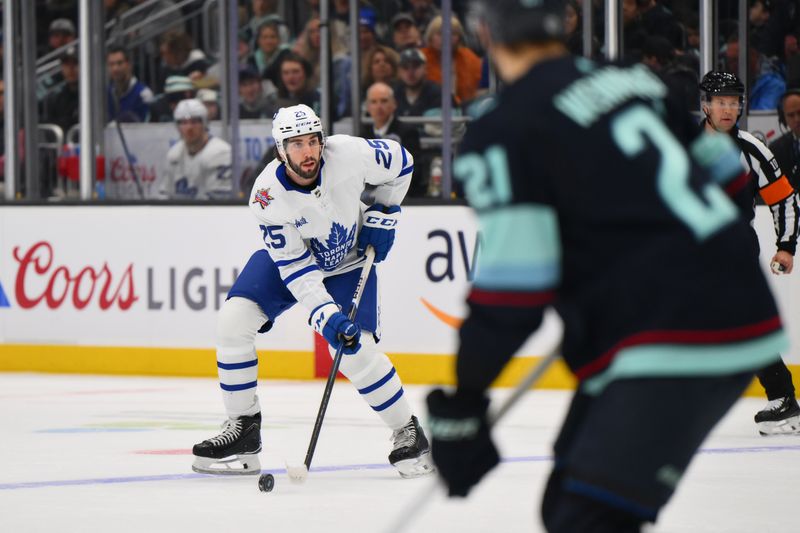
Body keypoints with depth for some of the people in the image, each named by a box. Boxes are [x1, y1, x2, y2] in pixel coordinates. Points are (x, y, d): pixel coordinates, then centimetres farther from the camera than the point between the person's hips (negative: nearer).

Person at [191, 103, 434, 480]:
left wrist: (381, 215, -8)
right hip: (287, 255, 1)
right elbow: (295, 267, -28)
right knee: (234, 319, -15)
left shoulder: (349, 154, -29)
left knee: (356, 353, -16)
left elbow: (400, 162, -6)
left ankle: (408, 434, 3)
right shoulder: (268, 195, -29)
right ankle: (243, 430, -3)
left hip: (347, 261, -1)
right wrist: (326, 318, -37)